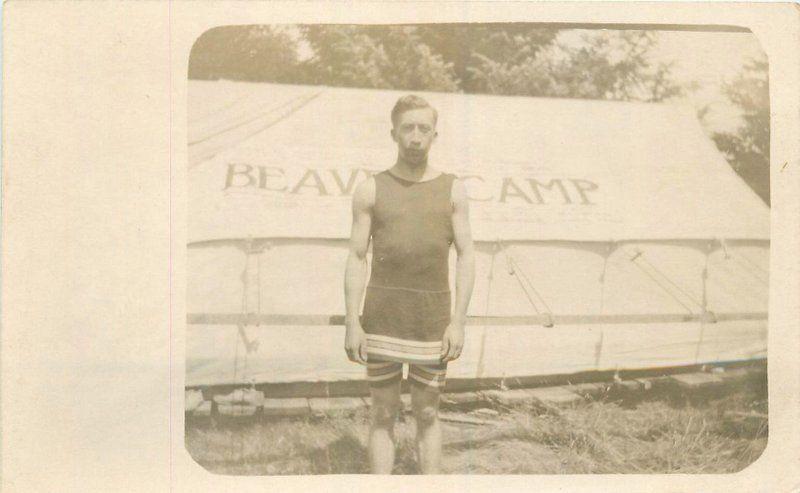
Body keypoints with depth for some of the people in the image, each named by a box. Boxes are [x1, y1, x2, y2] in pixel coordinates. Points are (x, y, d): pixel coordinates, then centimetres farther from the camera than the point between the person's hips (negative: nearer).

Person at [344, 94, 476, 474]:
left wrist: (458, 321, -5)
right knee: (383, 414, 6)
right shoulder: (371, 190, 4)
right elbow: (357, 258, 2)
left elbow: (466, 257, 3)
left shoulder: (452, 190, 5)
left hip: (432, 322, 0)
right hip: (382, 322, 0)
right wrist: (352, 322, -5)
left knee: (427, 415, 8)